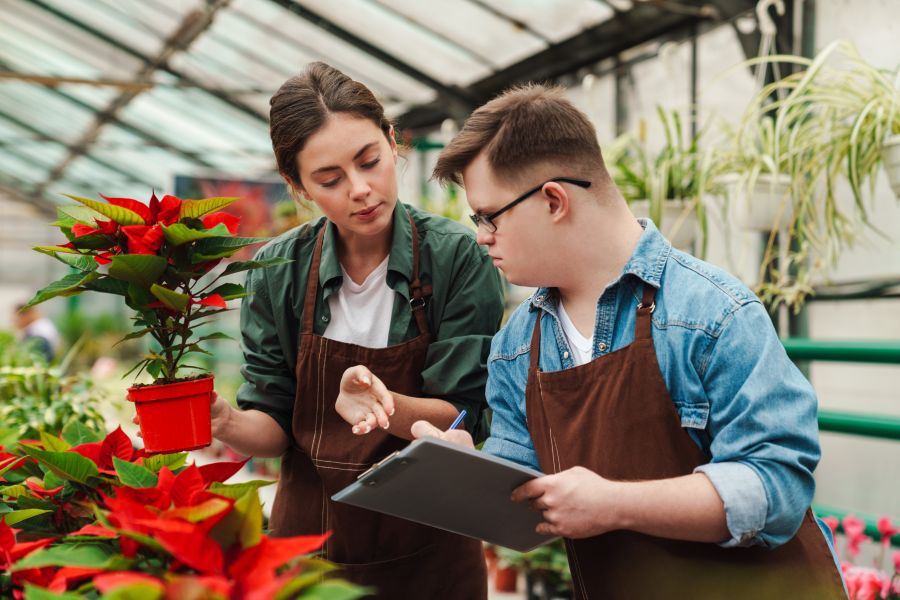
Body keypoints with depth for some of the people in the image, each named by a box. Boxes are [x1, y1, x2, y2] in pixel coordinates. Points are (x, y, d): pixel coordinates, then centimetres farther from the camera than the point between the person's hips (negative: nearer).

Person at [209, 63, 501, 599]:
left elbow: (461, 416, -14)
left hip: (428, 552, -2)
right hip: (310, 532, 2)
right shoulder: (278, 271, -7)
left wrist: (382, 404, -33)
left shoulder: (455, 256, -14)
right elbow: (275, 427, -3)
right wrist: (225, 422, -24)